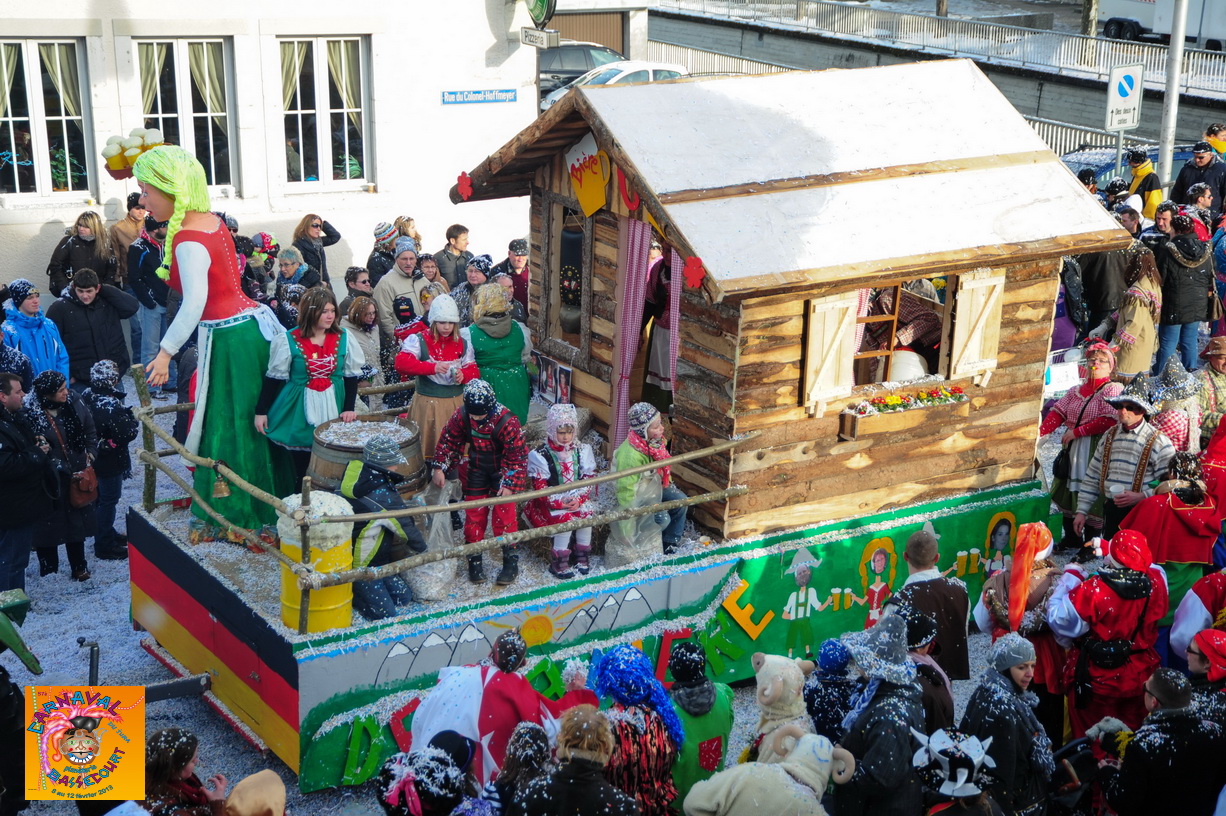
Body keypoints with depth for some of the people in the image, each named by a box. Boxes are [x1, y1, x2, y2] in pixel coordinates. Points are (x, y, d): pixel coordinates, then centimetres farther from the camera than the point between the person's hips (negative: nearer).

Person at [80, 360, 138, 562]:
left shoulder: (87, 396, -4)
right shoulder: (111, 406, -30)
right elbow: (127, 434, -27)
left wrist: (125, 414, 4)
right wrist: (133, 418, -9)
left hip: (93, 458, 9)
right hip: (110, 462, -9)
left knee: (101, 498, 23)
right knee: (108, 501, 5)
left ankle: (108, 535, 41)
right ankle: (104, 546, 16)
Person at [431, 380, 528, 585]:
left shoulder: (507, 422, -28)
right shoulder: (461, 416, -17)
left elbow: (517, 456, -18)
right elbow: (448, 440, 1)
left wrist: (509, 483, -20)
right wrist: (440, 467, 0)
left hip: (502, 471, -4)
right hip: (476, 472, 4)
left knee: (504, 515, -4)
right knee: (474, 514, 6)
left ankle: (511, 562, 6)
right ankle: (474, 560, 18)